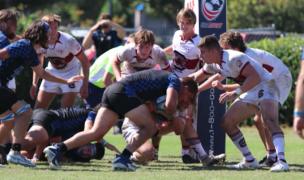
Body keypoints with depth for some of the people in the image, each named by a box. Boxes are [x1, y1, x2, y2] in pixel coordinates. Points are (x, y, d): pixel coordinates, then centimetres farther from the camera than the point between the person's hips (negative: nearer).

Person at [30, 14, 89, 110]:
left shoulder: (68, 41, -28)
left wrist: (85, 85, -20)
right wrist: (34, 83, -3)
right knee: (38, 110, -1)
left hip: (70, 72, -4)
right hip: (51, 72, 4)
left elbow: (84, 61, -17)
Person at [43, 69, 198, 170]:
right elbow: (170, 105, -15)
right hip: (124, 92, -9)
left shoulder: (166, 77, 30)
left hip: (111, 91, 9)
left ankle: (57, 149, -10)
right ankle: (122, 159, -17)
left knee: (96, 133, 1)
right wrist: (173, 112, 7)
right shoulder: (175, 82, 2)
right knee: (149, 127, -6)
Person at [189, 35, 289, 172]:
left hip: (264, 85, -10)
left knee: (270, 121, -32)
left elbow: (255, 77, -31)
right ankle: (249, 161, 9)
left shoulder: (234, 58, -24)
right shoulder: (213, 65, 5)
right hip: (250, 93, 10)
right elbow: (196, 77, 24)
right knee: (226, 123, 4)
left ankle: (281, 161, -44)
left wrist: (235, 93, -32)